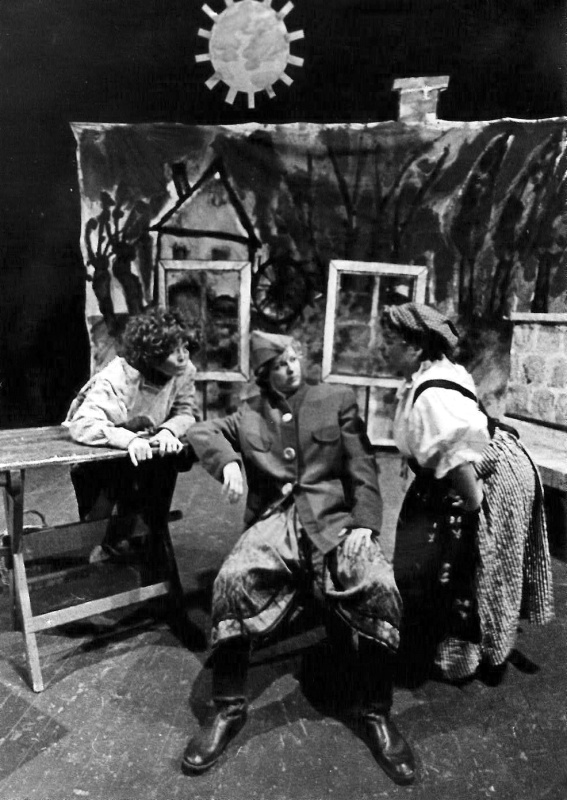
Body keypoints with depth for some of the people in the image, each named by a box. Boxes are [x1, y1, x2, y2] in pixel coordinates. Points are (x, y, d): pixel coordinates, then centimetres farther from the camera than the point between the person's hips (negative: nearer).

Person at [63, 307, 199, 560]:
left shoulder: (184, 371, -16)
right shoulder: (115, 380, -32)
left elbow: (186, 413, -11)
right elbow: (83, 425, -41)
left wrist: (168, 431, -34)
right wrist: (129, 438, -56)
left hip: (144, 446, 5)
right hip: (94, 453, -5)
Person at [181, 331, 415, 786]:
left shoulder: (338, 401, 13)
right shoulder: (250, 415, 19)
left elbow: (362, 469, 7)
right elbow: (202, 432, 17)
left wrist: (364, 523, -9)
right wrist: (228, 460, -6)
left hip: (333, 518, 0)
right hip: (275, 520, 1)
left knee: (381, 588, -29)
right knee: (232, 581, -30)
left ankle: (376, 714, -8)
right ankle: (229, 708, -10)